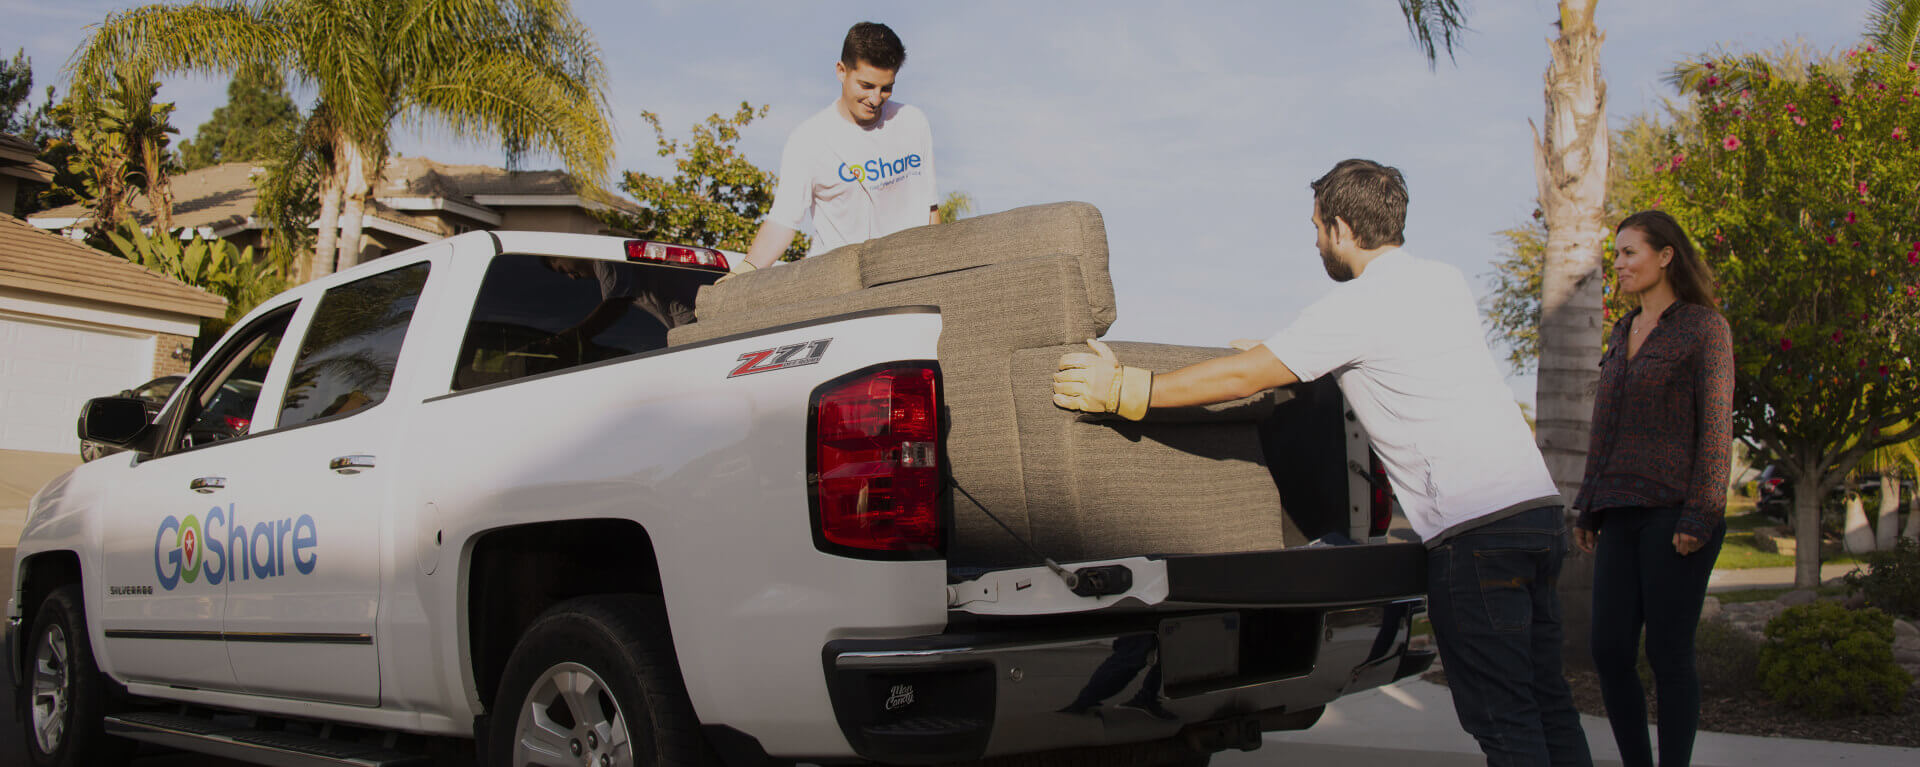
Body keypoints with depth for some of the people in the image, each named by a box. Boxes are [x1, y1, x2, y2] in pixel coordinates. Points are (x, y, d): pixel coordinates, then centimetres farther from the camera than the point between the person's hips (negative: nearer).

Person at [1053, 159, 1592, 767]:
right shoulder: (1448, 283, 16)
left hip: (1474, 527, -8)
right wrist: (1277, 351, 36)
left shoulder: (1358, 304, -9)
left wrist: (1125, 390, -5)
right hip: (1539, 506, 9)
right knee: (1545, 699, 14)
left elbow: (1242, 378, -10)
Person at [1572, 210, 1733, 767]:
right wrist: (1587, 509, 17)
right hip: (1622, 514, 6)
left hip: (1674, 513, -6)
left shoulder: (1704, 326, -1)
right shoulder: (1623, 333, 19)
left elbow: (1717, 427, -7)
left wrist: (1700, 516, -15)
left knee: (1668, 654, -3)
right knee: (1609, 652, 2)